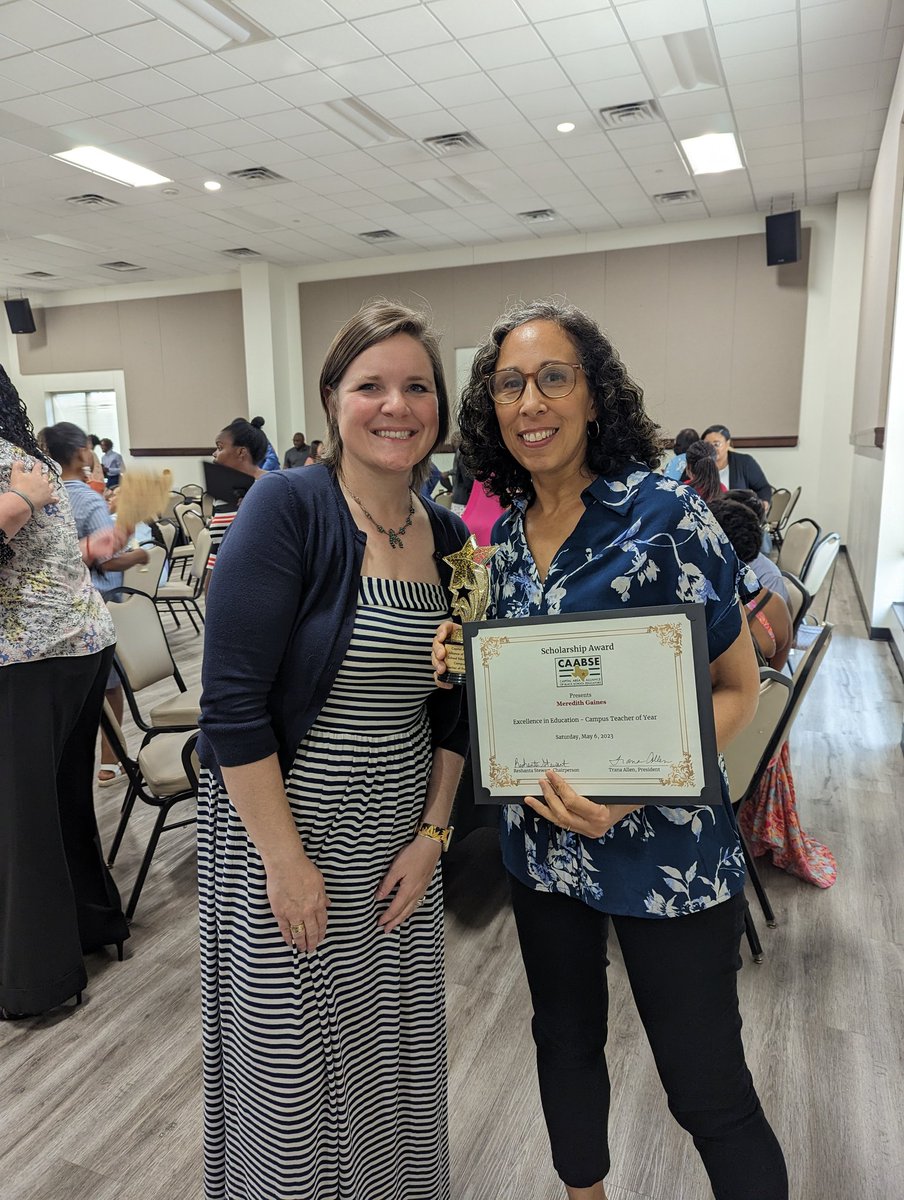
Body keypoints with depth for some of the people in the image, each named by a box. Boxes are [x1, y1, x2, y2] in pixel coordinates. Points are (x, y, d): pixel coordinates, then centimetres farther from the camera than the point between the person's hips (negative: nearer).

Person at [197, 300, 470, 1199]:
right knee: (293, 1067, 12)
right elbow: (232, 702, -19)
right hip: (281, 827, -5)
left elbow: (450, 707, 8)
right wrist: (287, 861, -16)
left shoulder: (449, 538, 2)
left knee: (397, 1055, 20)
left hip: (402, 841, 6)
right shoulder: (287, 509, -16)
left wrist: (432, 834, 2)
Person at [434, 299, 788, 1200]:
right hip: (541, 838, 6)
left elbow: (735, 688, -12)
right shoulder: (508, 532, 2)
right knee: (565, 1040, 24)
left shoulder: (664, 515, -16)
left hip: (664, 849, -5)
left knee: (707, 1091, 9)